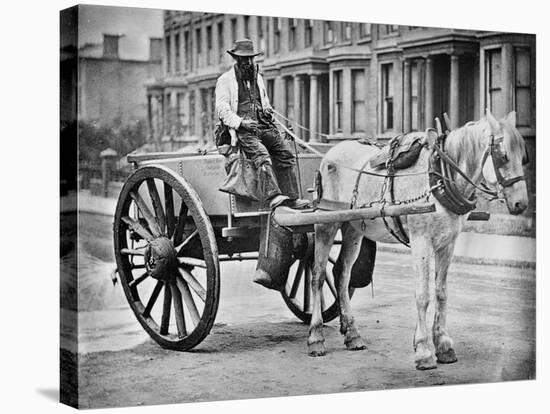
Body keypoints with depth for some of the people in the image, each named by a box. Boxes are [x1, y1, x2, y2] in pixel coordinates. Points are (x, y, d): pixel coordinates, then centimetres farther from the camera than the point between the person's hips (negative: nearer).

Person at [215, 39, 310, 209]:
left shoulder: (257, 77, 26)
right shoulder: (225, 80, 5)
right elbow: (222, 109, -4)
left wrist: (267, 110, 13)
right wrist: (241, 122, -17)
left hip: (264, 126, 6)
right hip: (243, 130, -6)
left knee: (285, 152, -13)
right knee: (262, 155, -30)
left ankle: (291, 197, -16)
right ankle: (273, 196, -45)